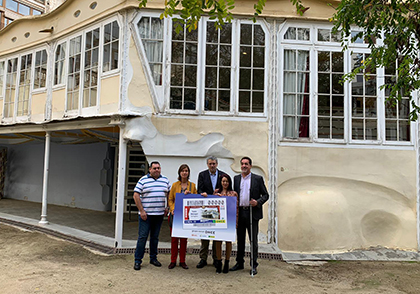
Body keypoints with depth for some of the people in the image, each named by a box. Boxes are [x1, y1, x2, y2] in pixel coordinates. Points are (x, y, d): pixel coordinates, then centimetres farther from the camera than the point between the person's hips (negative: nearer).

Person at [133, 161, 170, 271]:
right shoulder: (143, 180, -4)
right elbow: (136, 196, -6)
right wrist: (141, 211, -11)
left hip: (159, 214, 4)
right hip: (145, 214, -4)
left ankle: (153, 258, 25)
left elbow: (169, 194, 18)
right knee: (142, 237, -1)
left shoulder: (165, 180, 9)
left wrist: (168, 207, 9)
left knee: (155, 237, 13)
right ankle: (137, 260, 9)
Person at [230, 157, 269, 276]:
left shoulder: (258, 179, 0)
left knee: (253, 240, 2)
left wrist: (258, 202, -16)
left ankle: (254, 266, 12)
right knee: (240, 239, 13)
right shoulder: (236, 178, 11)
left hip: (252, 213, -3)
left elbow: (265, 195, 1)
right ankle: (239, 263, 25)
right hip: (239, 213, 4)